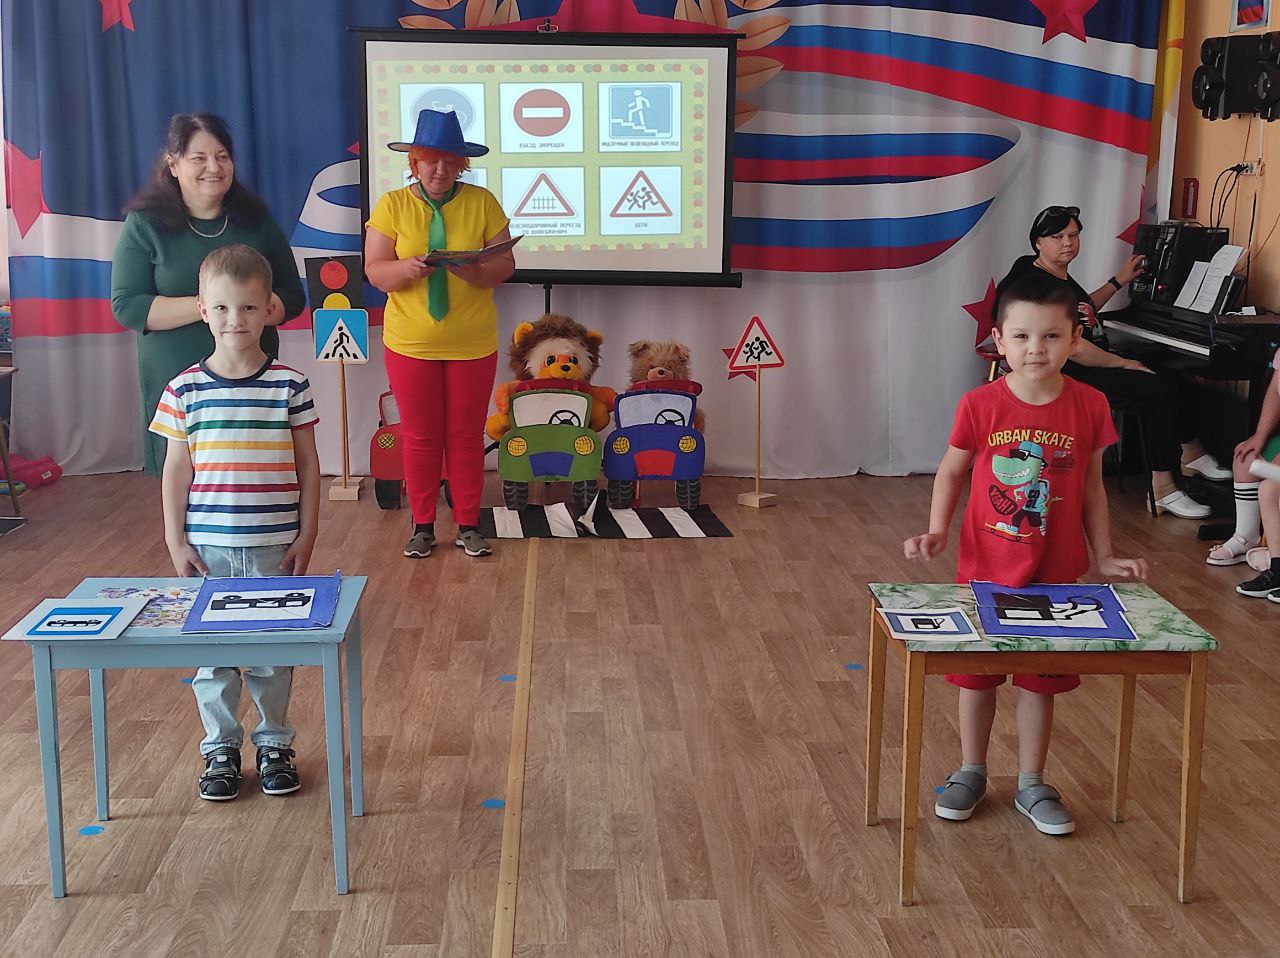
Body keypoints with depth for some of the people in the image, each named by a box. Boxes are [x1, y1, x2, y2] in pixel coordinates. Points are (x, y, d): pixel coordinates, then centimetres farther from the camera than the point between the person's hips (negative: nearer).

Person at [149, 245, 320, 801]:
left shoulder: (290, 385, -4)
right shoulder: (185, 390, -2)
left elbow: (308, 466, 1)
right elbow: (176, 469, 3)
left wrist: (306, 538, -2)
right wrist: (175, 541, -1)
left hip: (274, 548, -1)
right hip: (207, 548, 1)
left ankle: (274, 743, 28)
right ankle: (220, 748, 26)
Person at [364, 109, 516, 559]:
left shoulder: (482, 202, 0)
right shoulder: (392, 205, -1)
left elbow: (506, 265, -3)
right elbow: (375, 270, -6)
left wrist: (474, 270, -24)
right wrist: (408, 269, -27)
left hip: (473, 344, 0)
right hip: (410, 344, 0)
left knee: (466, 436, 8)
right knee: (420, 437, 8)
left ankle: (468, 526, 19)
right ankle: (422, 526, 20)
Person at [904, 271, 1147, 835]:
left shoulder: (1089, 407, -9)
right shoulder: (980, 406, -12)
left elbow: (1091, 486, 2)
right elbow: (951, 471, 0)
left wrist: (1104, 556, 2)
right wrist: (936, 532, -13)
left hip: (1054, 575, 1)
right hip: (985, 570, 0)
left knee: (1040, 680, 13)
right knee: (976, 674, 14)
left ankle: (1031, 785, 30)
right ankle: (972, 773, 34)